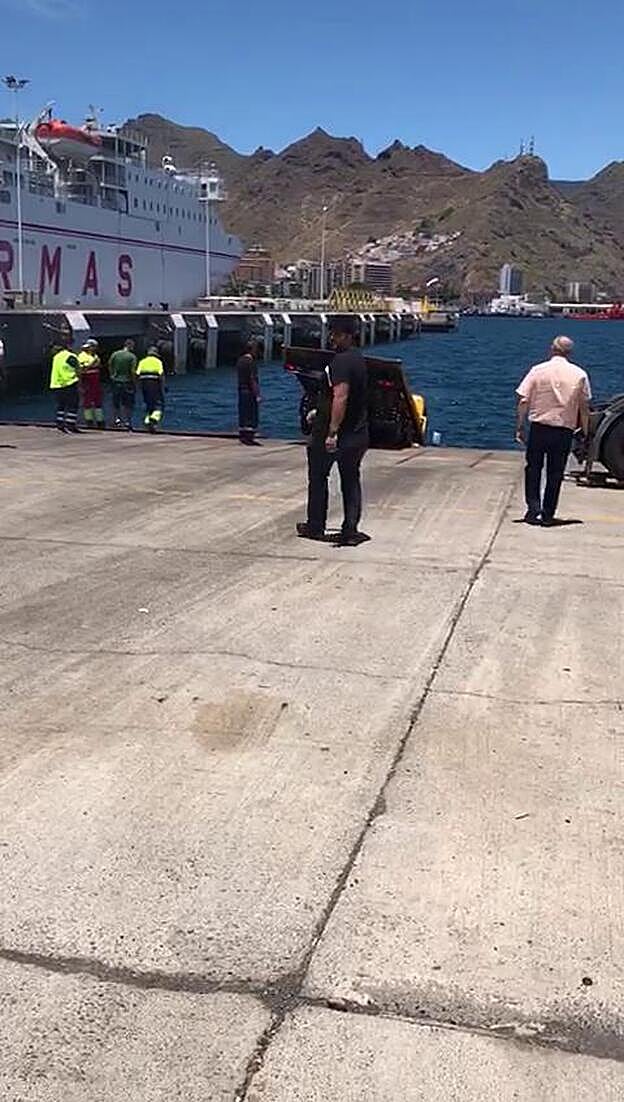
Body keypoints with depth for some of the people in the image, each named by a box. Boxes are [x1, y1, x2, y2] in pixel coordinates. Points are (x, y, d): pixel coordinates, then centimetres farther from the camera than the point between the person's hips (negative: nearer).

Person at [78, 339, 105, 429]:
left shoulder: (95, 356, 18)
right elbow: (82, 369, -18)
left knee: (98, 401, 8)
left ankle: (100, 421, 12)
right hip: (87, 382, -8)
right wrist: (92, 363, -21)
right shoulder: (82, 356, -8)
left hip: (96, 383, 8)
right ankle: (89, 420, 4)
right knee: (87, 402, -2)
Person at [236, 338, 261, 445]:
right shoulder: (251, 362, -14)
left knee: (243, 414, 10)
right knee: (252, 415, -4)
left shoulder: (240, 361, 12)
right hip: (250, 391, -8)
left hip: (241, 390, 8)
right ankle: (249, 437, -5)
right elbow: (253, 379, -18)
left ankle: (242, 436, 13)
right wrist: (257, 395, -17)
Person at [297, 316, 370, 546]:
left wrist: (332, 431, -31)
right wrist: (320, 411, 31)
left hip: (330, 432, -8)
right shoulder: (358, 358, 13)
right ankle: (350, 531, 8)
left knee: (318, 477, 8)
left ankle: (315, 527, 17)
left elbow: (341, 397, -28)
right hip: (357, 433, 8)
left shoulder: (341, 360, -17)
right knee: (351, 480, 9)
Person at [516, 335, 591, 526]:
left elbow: (523, 401, -5)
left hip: (539, 428, 0)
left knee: (533, 469, 15)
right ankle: (548, 515, 11)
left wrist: (519, 427, 0)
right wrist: (585, 432, 11)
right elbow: (584, 407, 2)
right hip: (565, 430, 1)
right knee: (555, 473, 8)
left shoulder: (538, 370, -2)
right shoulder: (579, 374, 0)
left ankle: (533, 507, 4)